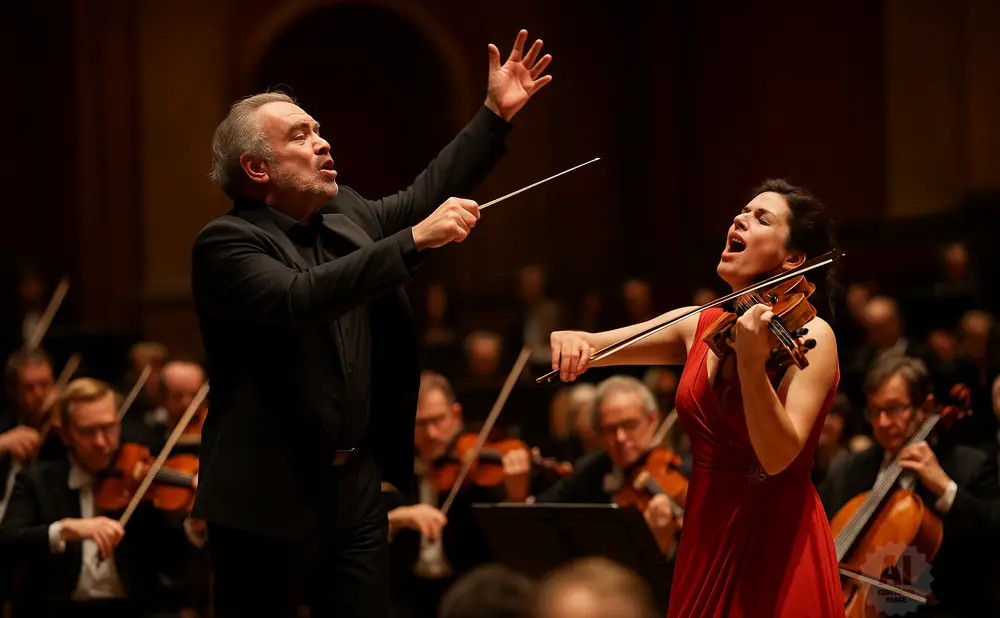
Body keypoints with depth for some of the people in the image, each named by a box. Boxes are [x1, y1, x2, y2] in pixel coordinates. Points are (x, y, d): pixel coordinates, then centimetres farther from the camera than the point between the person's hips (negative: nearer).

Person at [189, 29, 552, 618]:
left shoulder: (347, 214, 11)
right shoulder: (226, 244, -13)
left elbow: (423, 195, 24)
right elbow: (301, 298, -29)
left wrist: (496, 115, 17)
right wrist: (415, 240, -31)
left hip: (358, 483, 7)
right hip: (269, 500, -7)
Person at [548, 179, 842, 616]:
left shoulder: (810, 334, -11)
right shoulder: (700, 327, 7)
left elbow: (778, 457, -22)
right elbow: (591, 348, 9)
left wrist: (752, 364, -36)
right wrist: (571, 342, -14)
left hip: (776, 545, -6)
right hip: (704, 540, 6)